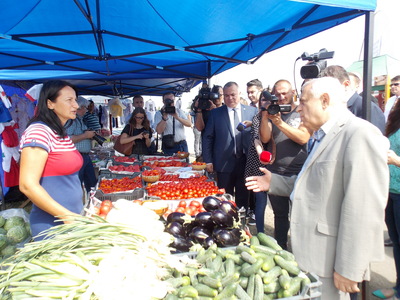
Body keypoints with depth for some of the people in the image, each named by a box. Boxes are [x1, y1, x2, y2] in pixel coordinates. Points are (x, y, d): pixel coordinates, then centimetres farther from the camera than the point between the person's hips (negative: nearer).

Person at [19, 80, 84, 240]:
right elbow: (27, 185, -23)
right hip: (51, 224, -8)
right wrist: (67, 215, -22)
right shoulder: (38, 131, -18)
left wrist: (78, 213, 15)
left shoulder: (61, 134, 10)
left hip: (73, 219, 8)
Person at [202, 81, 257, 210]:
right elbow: (207, 138, 4)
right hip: (224, 164, 0)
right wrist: (208, 161, -1)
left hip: (246, 163, 1)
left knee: (243, 199, 13)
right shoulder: (215, 113, 2)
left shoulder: (252, 111, 2)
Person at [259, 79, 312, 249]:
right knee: (280, 215, 15)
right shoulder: (272, 113, 10)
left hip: (298, 173, -4)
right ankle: (280, 249, 29)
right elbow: (265, 138, -2)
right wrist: (265, 116, -14)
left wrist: (280, 123, -23)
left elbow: (303, 138, -16)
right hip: (275, 173, 4)